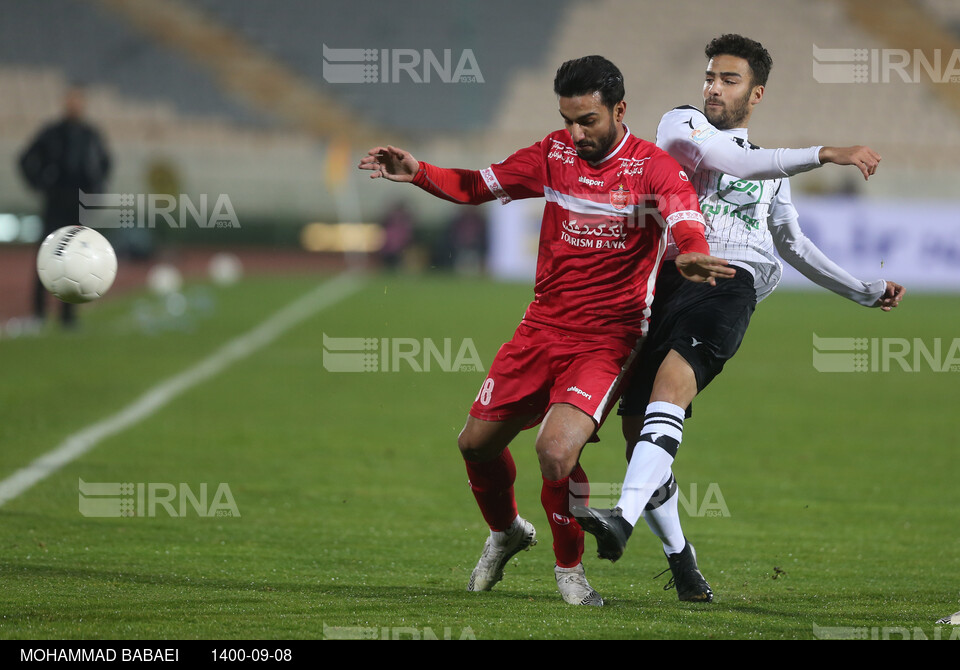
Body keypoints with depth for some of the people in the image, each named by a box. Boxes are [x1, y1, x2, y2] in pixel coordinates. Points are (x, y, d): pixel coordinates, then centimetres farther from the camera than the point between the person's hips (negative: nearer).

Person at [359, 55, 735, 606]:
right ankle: (506, 532, 40)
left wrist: (692, 255, -51)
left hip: (607, 339, -6)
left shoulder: (653, 168, -11)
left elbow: (687, 222, -28)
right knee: (477, 441, 8)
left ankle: (570, 567, 1)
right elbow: (478, 186, 13)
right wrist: (417, 173, -4)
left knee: (557, 448, -24)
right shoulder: (555, 153, 5)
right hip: (543, 327, 6)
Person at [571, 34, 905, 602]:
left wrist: (866, 292, 45)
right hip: (669, 277, 0)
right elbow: (724, 161, -4)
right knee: (638, 428, -6)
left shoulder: (769, 168, 31)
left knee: (672, 381, -29)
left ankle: (625, 518, -47)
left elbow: (793, 243, 43)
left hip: (730, 284, 0)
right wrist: (823, 155, -9)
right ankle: (680, 558, 12)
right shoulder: (682, 125, 16)